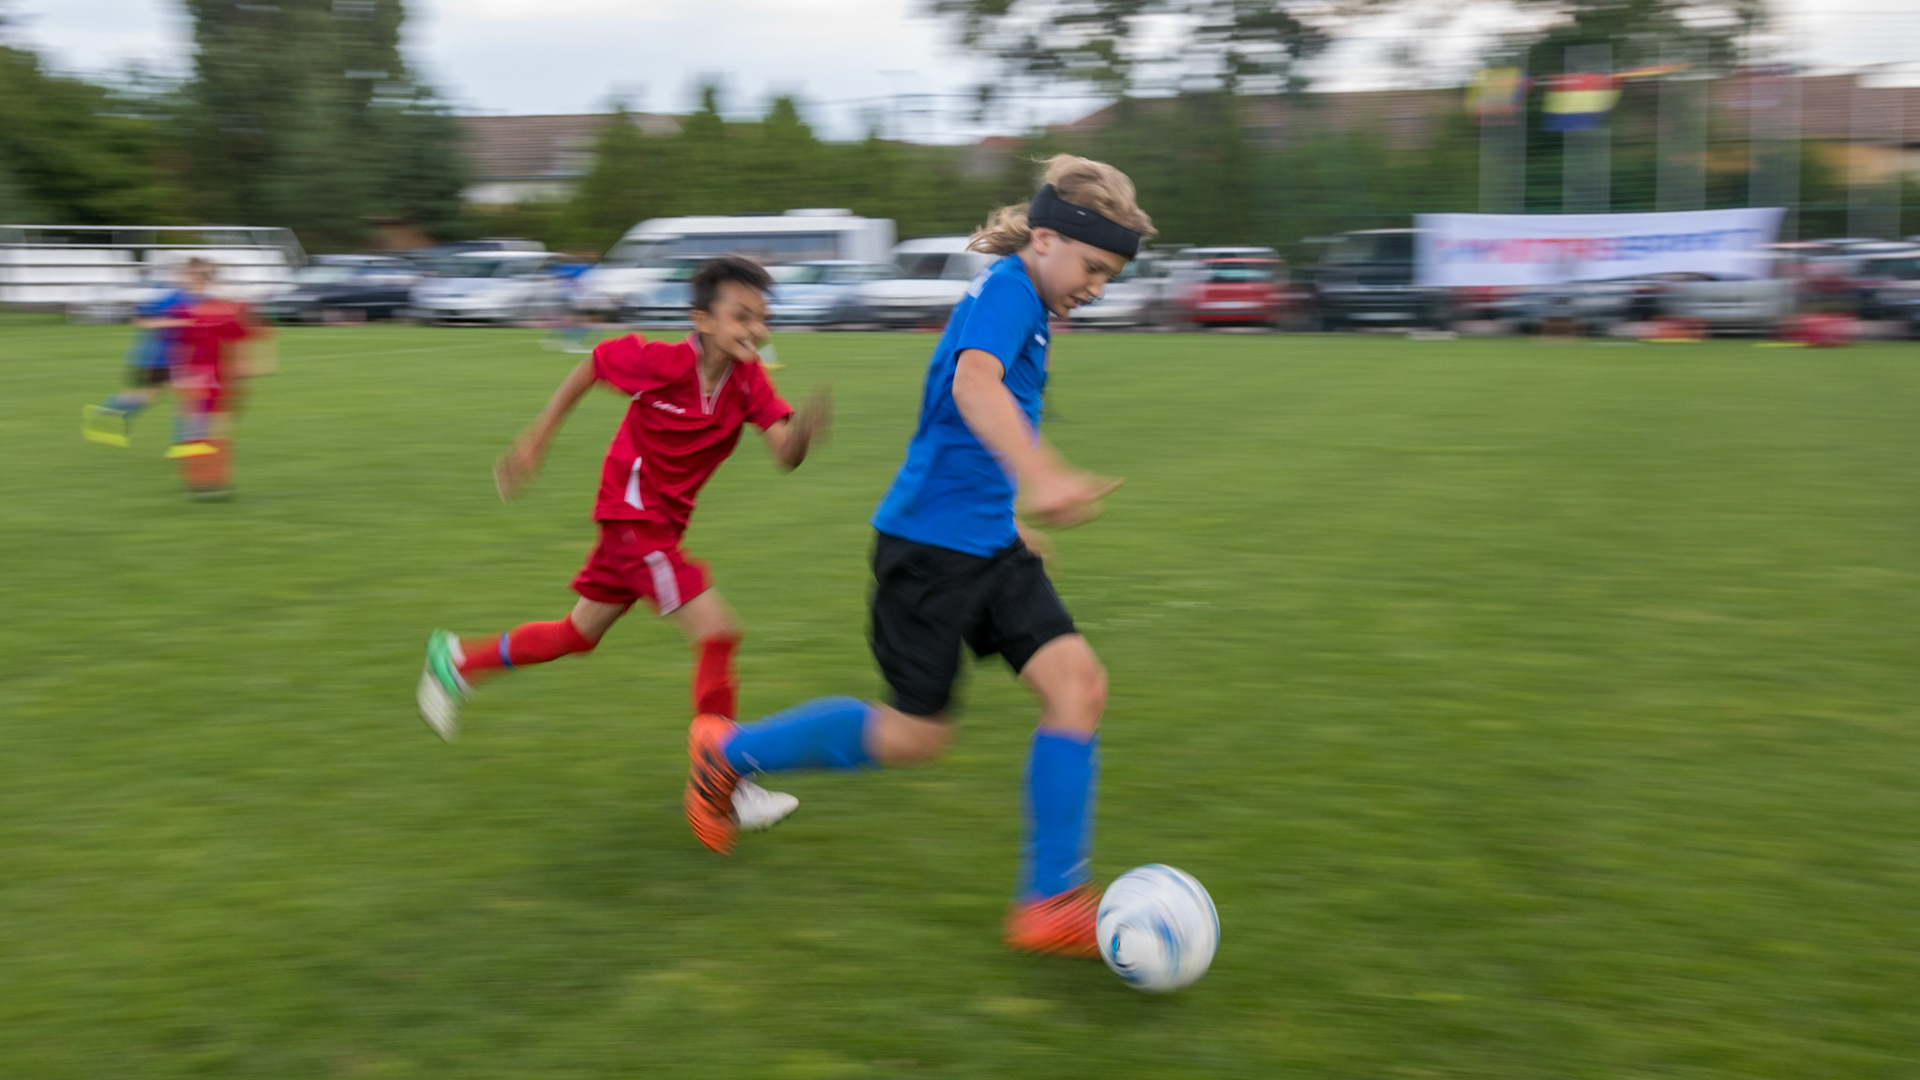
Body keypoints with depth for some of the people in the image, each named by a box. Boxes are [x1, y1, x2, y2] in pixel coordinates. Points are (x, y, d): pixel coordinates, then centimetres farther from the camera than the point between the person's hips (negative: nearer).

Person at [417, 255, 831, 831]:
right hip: (632, 515, -7)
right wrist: (536, 439, 1)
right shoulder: (662, 362, -20)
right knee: (717, 632, -14)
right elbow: (593, 363, -3)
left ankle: (457, 661, 40)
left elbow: (785, 454, -18)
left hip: (662, 522, 7)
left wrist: (804, 430, -41)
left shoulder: (749, 380, -7)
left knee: (578, 634, 20)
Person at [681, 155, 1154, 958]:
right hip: (929, 540, -9)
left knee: (1079, 684, -6)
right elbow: (973, 384, -37)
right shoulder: (1006, 289, -15)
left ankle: (1049, 906, -1)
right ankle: (728, 750, 23)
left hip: (988, 543, 9)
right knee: (918, 734, 2)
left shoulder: (1021, 306, 15)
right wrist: (1040, 474, -54)